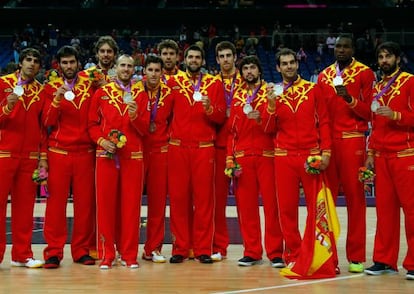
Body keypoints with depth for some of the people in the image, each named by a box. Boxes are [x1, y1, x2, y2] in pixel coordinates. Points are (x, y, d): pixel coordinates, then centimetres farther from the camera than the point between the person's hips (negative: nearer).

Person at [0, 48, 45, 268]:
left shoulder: (41, 90, 11)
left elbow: (43, 126, 13)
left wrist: (43, 156, 7)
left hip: (30, 156, 3)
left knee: (25, 205, 5)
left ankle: (22, 254, 12)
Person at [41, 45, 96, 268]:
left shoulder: (89, 86, 11)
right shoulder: (51, 88, 7)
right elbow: (47, 122, -3)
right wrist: (57, 98, -16)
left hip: (85, 152, 1)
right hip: (58, 152, -1)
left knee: (85, 202, 1)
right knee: (56, 202, -3)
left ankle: (82, 250, 11)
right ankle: (53, 251, 2)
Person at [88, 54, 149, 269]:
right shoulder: (101, 93, 8)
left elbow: (144, 129, 7)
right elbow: (92, 124, 8)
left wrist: (135, 116, -12)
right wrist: (101, 141, -9)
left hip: (133, 156, 1)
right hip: (106, 156, -1)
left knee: (131, 205, 1)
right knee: (106, 204, 0)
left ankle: (129, 254, 9)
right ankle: (106, 255, 8)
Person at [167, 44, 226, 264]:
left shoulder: (214, 84, 9)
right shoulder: (173, 82, 10)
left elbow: (221, 117, 4)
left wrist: (209, 108, -13)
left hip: (204, 148, -1)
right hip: (178, 148, 1)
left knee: (204, 198, 0)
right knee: (178, 198, 2)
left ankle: (203, 249, 6)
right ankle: (180, 248, 9)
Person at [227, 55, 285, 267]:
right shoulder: (237, 96, 14)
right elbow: (232, 129, 13)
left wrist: (261, 119, -19)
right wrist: (230, 158, 5)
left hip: (267, 155, -3)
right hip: (243, 157, 3)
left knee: (272, 204, -3)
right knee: (245, 205, 3)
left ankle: (275, 252, 3)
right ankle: (252, 252, 11)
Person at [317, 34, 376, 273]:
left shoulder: (365, 73, 1)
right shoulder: (324, 75, 14)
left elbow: (369, 111, -2)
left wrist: (350, 99, -17)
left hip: (353, 142, -4)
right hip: (327, 141, 4)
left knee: (355, 197, -1)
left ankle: (356, 256, 3)